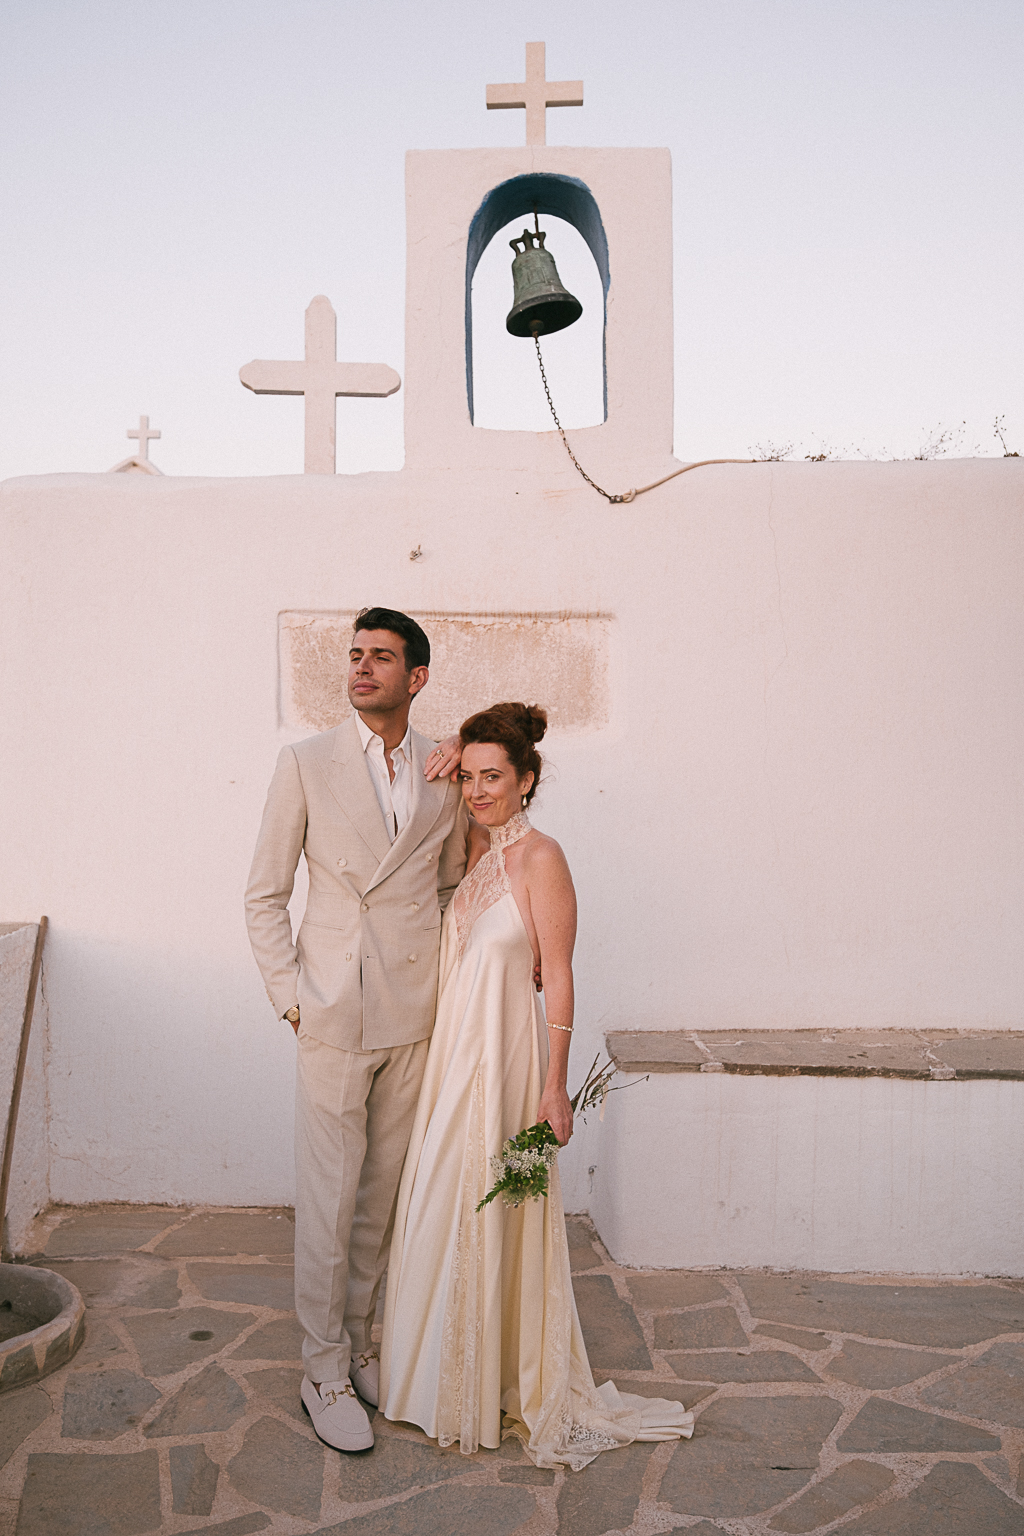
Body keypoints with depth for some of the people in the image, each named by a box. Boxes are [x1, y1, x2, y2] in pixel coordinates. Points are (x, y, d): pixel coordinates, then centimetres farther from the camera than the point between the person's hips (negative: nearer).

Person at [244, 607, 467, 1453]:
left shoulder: (446, 772, 3)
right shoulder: (306, 763, -4)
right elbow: (265, 893, 0)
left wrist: (446, 976, 7)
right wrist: (291, 994, -6)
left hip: (417, 1018, 3)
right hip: (334, 1017, -2)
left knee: (384, 1194, 15)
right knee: (327, 1202, 5)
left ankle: (361, 1338, 35)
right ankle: (325, 1370, 24)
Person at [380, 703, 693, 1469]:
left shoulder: (541, 858, -14)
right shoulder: (471, 847, 5)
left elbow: (559, 976, -13)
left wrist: (555, 1084, -13)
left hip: (505, 1054, -7)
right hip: (453, 1050, 7)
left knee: (493, 1212, 5)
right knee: (443, 1207, 16)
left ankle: (510, 1384, 27)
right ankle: (450, 1374, 36)